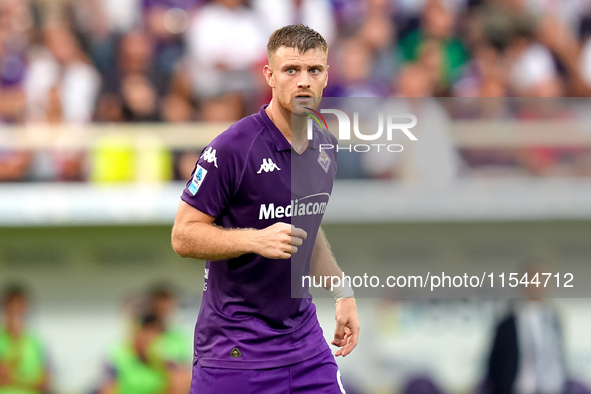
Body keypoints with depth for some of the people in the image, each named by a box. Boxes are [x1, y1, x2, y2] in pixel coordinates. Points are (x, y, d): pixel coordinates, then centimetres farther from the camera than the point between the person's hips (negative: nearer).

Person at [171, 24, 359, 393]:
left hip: (305, 340, 6)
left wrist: (342, 293, 16)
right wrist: (256, 240, -26)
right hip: (235, 347, -6)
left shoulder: (325, 146, 8)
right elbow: (184, 236, -13)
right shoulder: (231, 148, -15)